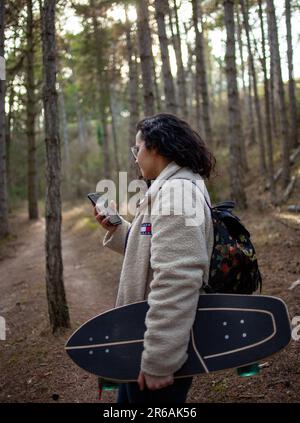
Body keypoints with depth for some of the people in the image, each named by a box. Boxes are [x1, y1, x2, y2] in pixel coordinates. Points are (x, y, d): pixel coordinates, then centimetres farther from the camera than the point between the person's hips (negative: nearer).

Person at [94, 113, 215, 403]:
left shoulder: (176, 192, -22)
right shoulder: (169, 189, 13)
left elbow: (177, 281, -29)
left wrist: (158, 361, -25)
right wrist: (117, 229, 10)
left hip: (163, 348, -10)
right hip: (147, 335, 10)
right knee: (129, 399, 23)